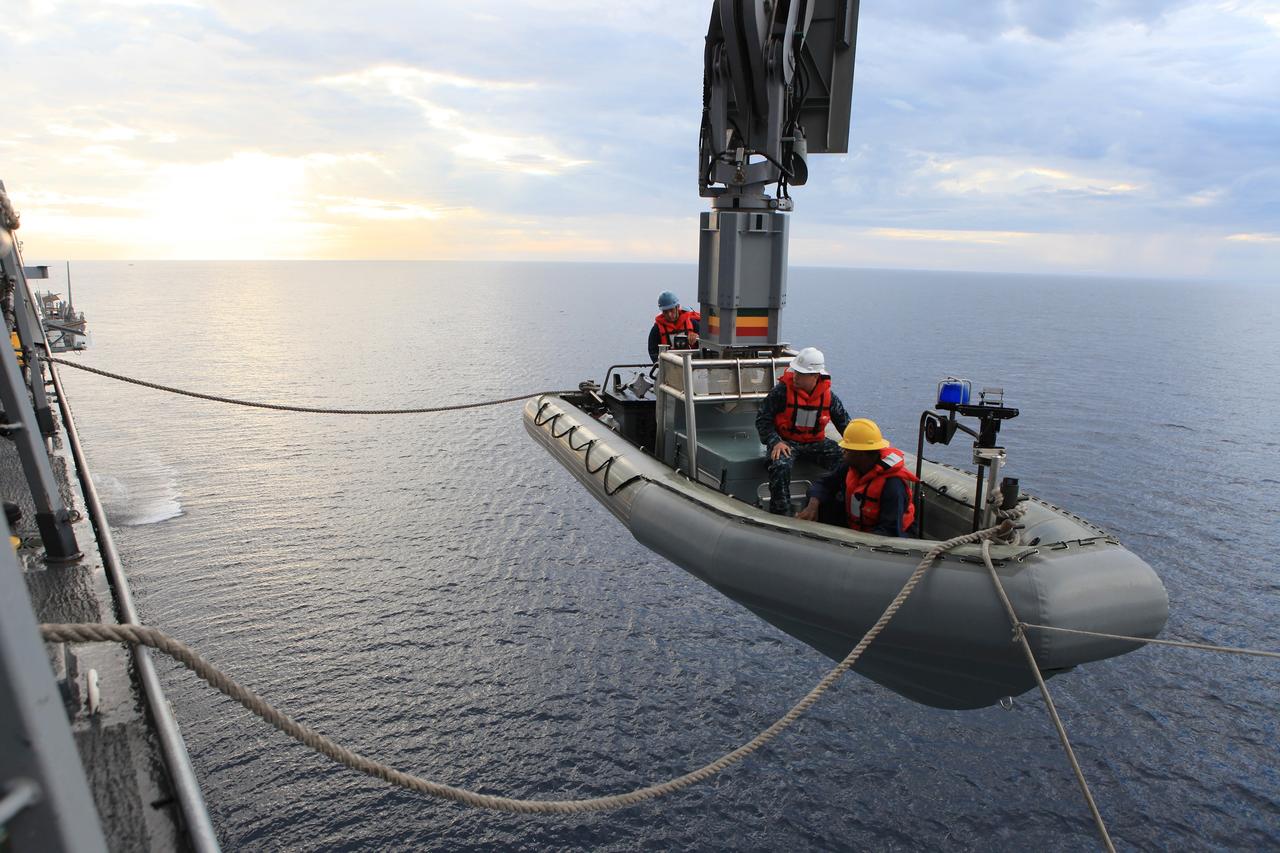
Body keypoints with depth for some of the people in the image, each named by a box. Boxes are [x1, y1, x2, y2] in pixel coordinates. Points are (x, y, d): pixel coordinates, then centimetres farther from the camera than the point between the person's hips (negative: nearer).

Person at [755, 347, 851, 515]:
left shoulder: (828, 396, -1)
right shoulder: (781, 391, -12)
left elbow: (845, 423, 14)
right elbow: (762, 420, -8)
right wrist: (775, 442, -22)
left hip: (816, 442, 3)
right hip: (786, 442, -3)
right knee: (780, 467, -35)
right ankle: (780, 513, -22)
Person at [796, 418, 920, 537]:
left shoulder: (892, 484, -26)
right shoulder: (851, 466, -7)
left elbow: (891, 531, -28)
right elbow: (825, 484, 2)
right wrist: (813, 505, -20)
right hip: (853, 528, 7)